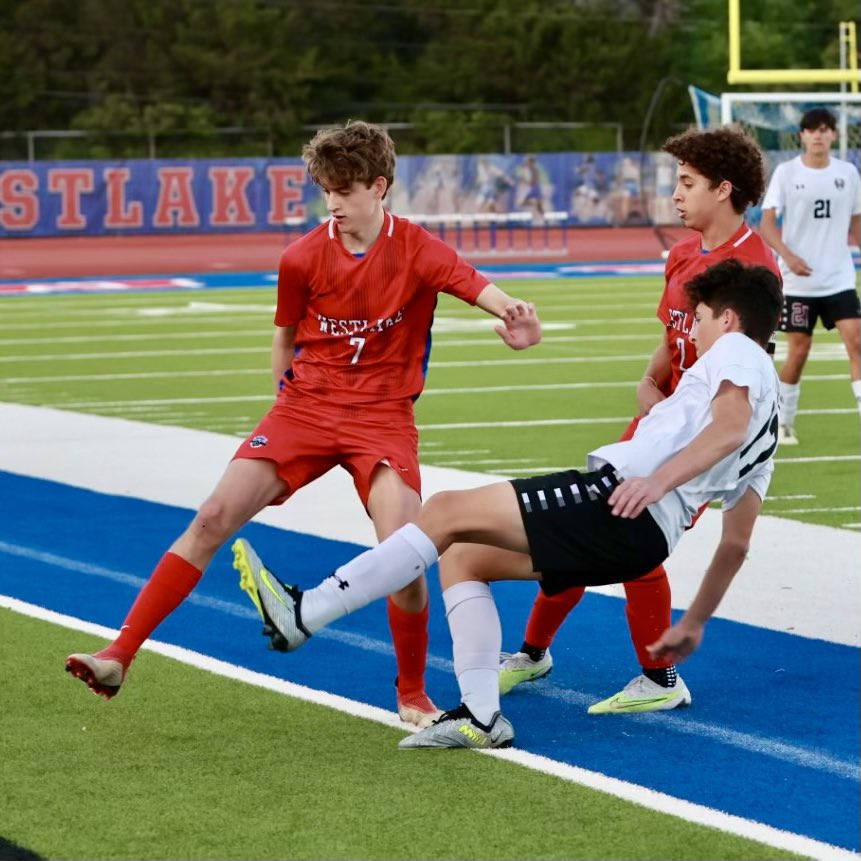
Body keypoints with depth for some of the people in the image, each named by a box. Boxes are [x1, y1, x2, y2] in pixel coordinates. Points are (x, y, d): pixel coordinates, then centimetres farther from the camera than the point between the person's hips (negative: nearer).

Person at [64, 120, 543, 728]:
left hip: (384, 416, -2)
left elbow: (481, 289, -26)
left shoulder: (416, 250, -9)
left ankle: (413, 695, 5)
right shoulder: (302, 259, -3)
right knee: (213, 518, -13)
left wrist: (513, 313, -47)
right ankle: (120, 655, -11)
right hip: (306, 407, 2)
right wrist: (289, 402, 13)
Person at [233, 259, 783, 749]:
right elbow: (737, 542, 28)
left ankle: (303, 615, -11)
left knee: (447, 512, -8)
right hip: (644, 538, 9)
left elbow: (729, 426, -17)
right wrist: (695, 623, 33)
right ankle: (481, 717, 0)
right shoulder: (764, 433, 30)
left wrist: (658, 481, -28)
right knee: (461, 558, 14)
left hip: (619, 501, -9)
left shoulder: (735, 350, 5)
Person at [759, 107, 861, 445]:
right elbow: (767, 223, -8)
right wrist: (788, 255, -23)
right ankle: (783, 423, 19)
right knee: (798, 350, 2)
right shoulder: (785, 173, -3)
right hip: (798, 280, -2)